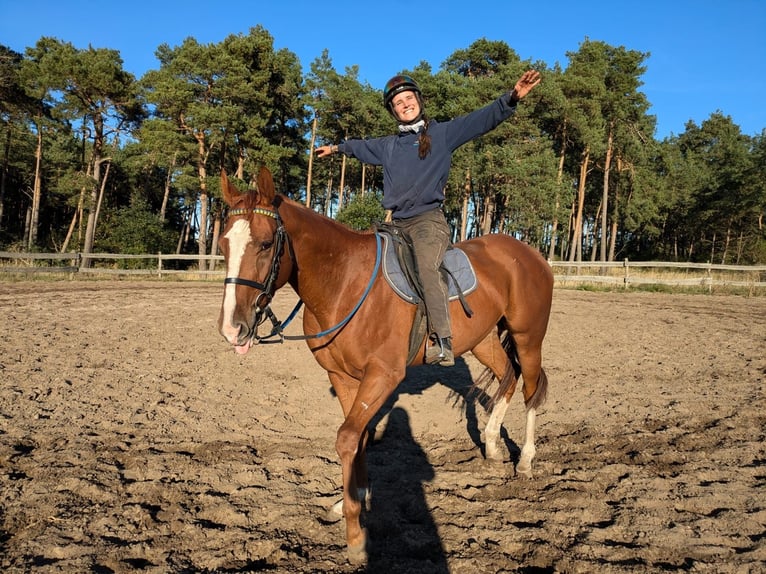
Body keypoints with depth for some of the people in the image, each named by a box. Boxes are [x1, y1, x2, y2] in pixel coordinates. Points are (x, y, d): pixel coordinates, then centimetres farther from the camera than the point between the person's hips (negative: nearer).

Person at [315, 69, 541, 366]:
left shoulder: (443, 133, 5)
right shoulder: (388, 145, 20)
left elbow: (482, 119, -6)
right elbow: (362, 147, 40)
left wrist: (512, 97, -21)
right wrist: (337, 147, 56)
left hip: (428, 220, -7)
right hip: (397, 224, 7)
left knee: (426, 266, -32)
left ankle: (442, 342, -37)